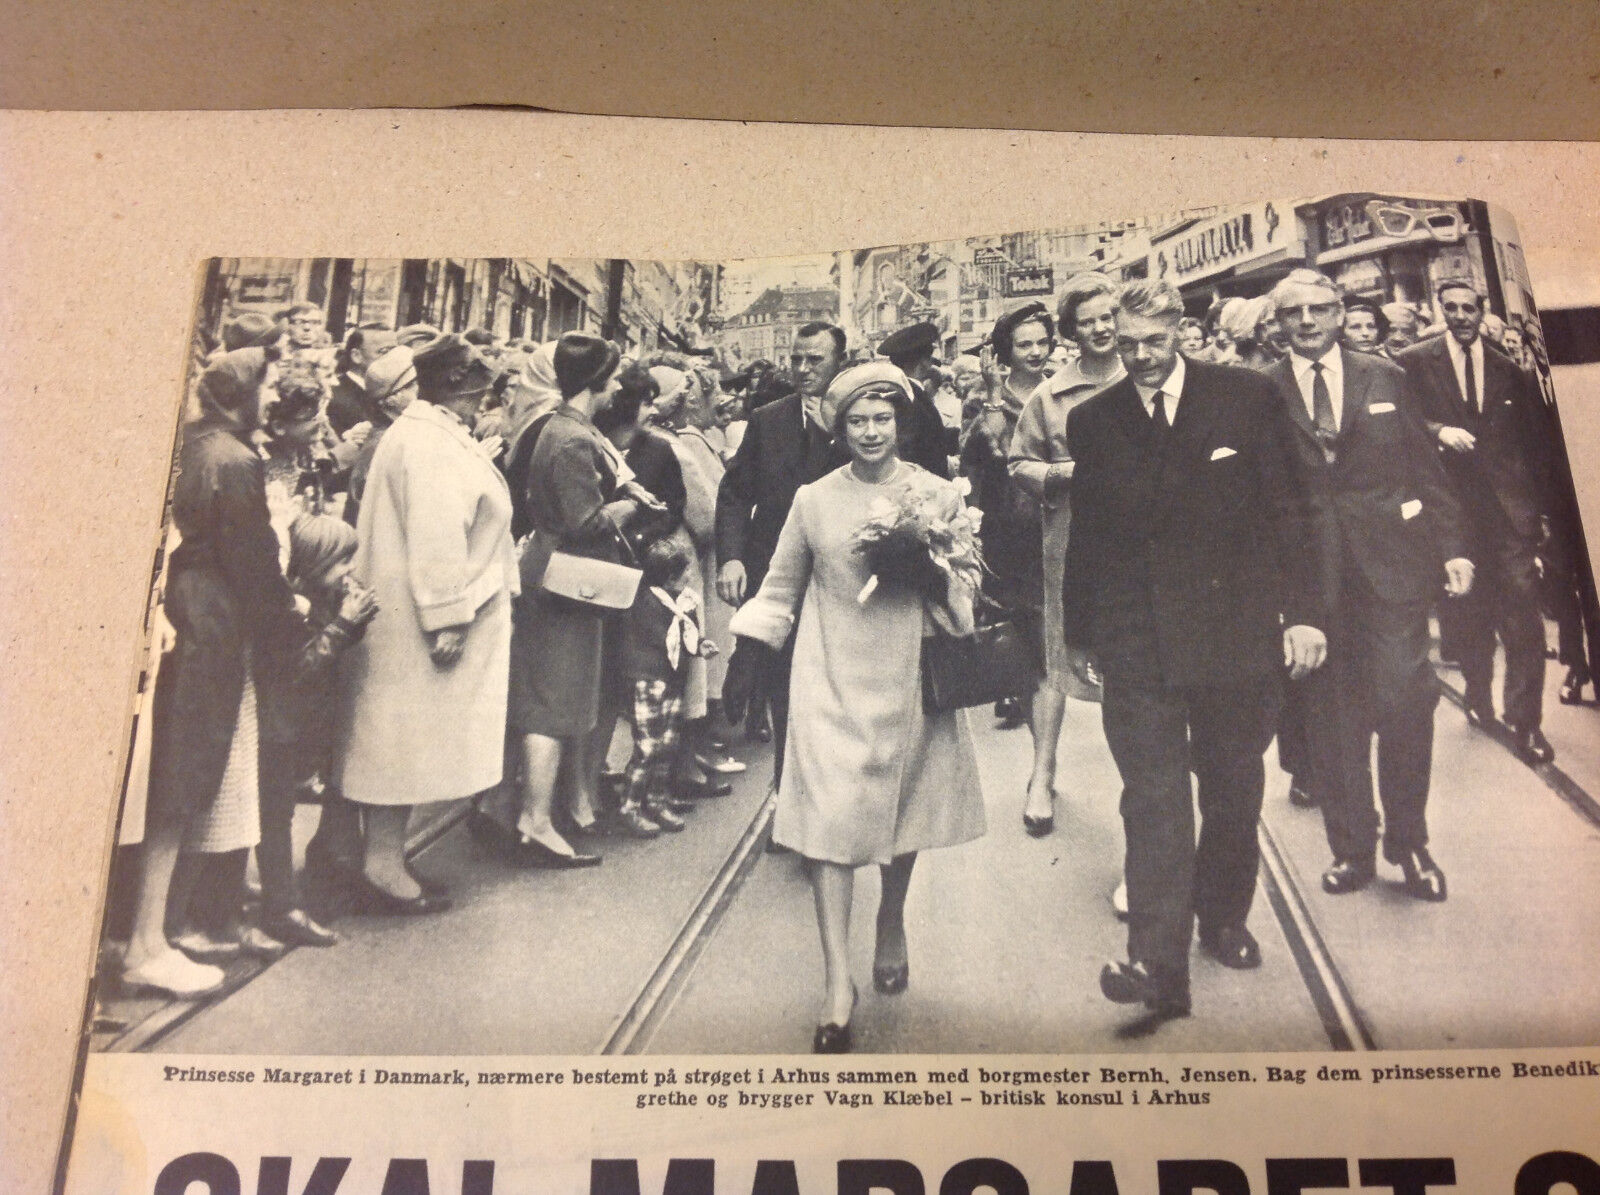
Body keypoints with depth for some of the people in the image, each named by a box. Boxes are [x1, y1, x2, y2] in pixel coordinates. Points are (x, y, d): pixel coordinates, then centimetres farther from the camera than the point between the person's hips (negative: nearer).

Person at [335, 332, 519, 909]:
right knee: (405, 737, -3)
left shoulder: (418, 433, 18)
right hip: (422, 621, -10)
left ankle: (385, 860, 20)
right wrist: (448, 618, -24)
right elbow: (436, 538, -23)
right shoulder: (433, 445, -16)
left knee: (400, 743, 13)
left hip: (405, 619, 10)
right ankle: (384, 867, 5)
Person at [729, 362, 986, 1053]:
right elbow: (781, 588, 12)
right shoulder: (814, 501, 3)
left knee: (902, 809, 12)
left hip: (909, 677, 1)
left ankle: (891, 924, 40)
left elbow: (965, 589, 8)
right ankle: (838, 981, -6)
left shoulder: (938, 496, 2)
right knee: (830, 814, -8)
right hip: (833, 681, -1)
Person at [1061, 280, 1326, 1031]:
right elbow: (1086, 535, 9)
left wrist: (1301, 611, -4)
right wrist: (1078, 631, 12)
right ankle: (1158, 964, -7)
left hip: (1236, 629, 1)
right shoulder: (1091, 422, 3)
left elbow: (1286, 509, 1)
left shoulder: (1247, 397, 0)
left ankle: (1223, 918, 35)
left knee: (1234, 792, 14)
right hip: (1135, 643, 0)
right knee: (1153, 801, -7)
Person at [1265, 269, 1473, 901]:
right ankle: (1352, 849, 21)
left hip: (1391, 562, 0)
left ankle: (1408, 841, 17)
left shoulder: (1385, 377, 7)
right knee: (1331, 716, 7)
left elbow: (1426, 469, 8)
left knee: (1403, 700, -4)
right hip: (1311, 571, 0)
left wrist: (1452, 545, 2)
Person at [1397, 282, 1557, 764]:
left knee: (1522, 613, -7)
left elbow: (1537, 436, 9)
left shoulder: (1509, 364, 8)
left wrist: (1542, 503, 4)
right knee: (1468, 614, 12)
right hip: (1452, 505, 0)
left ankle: (1526, 721, 2)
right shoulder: (1414, 362, 4)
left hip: (1512, 507, 0)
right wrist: (1438, 431, -18)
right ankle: (1479, 697, 32)